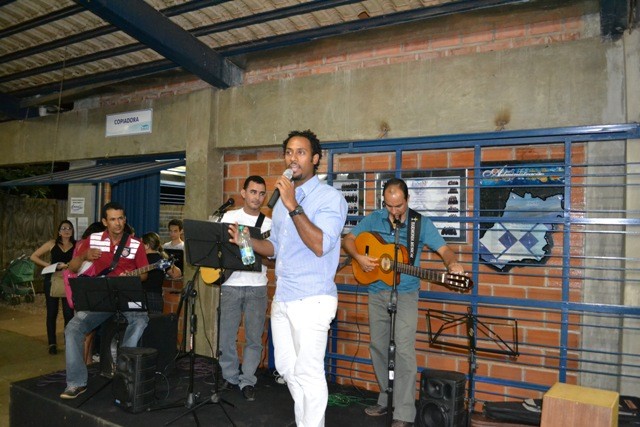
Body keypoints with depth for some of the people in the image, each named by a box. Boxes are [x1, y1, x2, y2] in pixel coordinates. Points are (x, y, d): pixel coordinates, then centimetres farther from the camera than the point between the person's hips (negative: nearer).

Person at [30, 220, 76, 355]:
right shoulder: (52, 243, 5)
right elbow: (34, 256, 6)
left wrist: (67, 266, -20)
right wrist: (47, 265, -5)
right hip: (52, 280, 1)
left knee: (68, 313, -3)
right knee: (52, 313, 7)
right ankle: (52, 343, 17)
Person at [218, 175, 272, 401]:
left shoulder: (269, 224, 7)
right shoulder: (229, 217, 7)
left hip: (257, 287, 0)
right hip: (231, 285, 0)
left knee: (254, 338, 3)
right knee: (226, 336, 5)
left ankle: (247, 381, 17)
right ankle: (230, 377, 24)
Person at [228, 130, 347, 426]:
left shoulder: (330, 197, -11)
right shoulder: (282, 200, 14)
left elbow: (320, 245, -24)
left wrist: (294, 206, -26)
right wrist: (247, 241, 1)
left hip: (312, 299, -8)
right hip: (282, 298, 8)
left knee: (307, 372, 0)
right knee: (286, 367, 18)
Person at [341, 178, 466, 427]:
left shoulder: (421, 223, -6)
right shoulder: (373, 219, 1)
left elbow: (443, 249, -9)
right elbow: (348, 240, 6)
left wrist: (452, 264, -31)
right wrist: (358, 257, -13)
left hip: (405, 294, -4)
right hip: (377, 292, 4)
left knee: (404, 350, -9)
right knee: (378, 347, 12)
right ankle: (386, 399, 30)